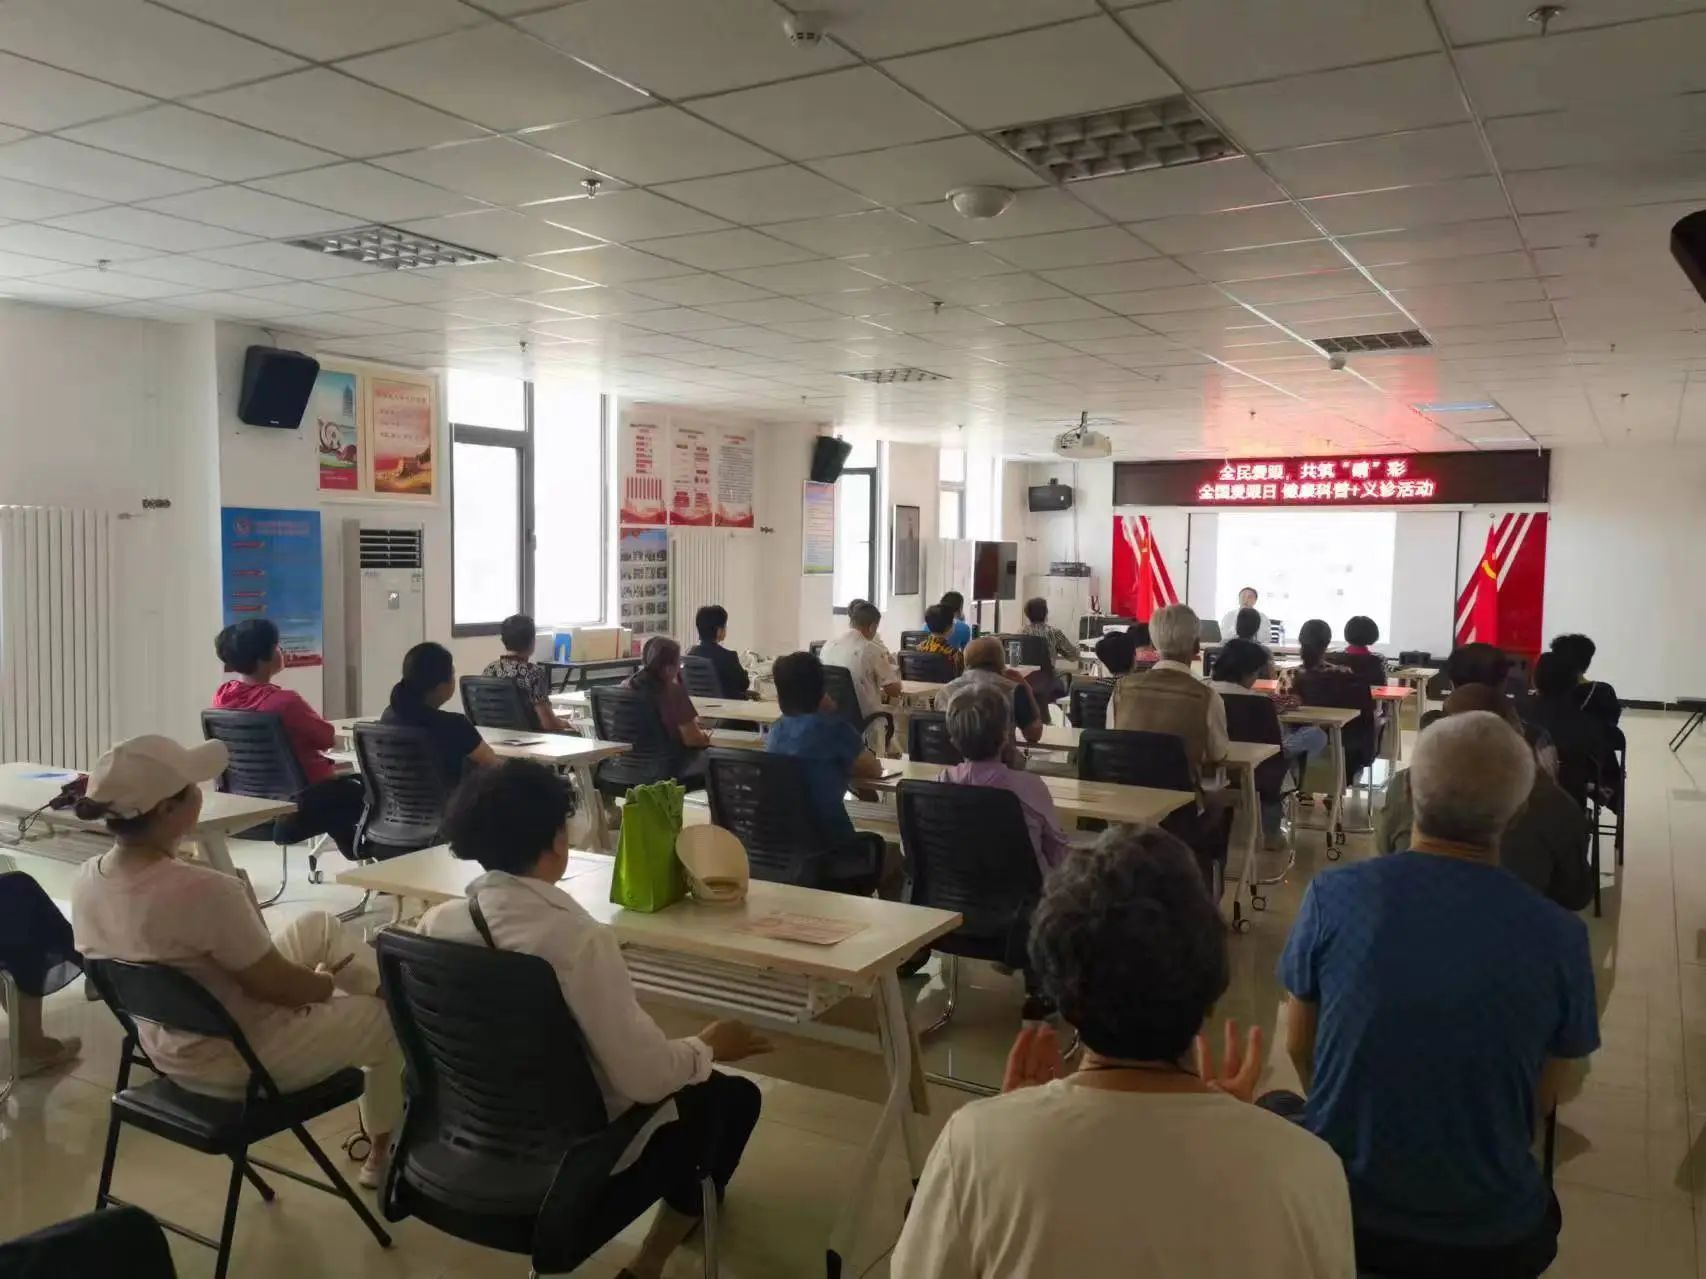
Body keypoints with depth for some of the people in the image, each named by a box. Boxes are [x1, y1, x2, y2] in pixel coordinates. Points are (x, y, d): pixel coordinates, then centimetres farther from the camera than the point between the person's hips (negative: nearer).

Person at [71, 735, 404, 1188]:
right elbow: (278, 987, -23)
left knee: (319, 926, 20)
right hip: (241, 1063, -8)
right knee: (389, 1019, 15)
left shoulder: (88, 880, -10)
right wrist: (332, 982, 0)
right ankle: (383, 1152, 37)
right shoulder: (204, 891, -36)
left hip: (167, 1049, 8)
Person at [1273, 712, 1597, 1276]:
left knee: (1276, 1110, 32)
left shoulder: (1334, 895, -17)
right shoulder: (1559, 936, -16)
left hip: (1335, 1210, -1)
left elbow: (1299, 1047, -2)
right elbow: (1557, 1091, 0)